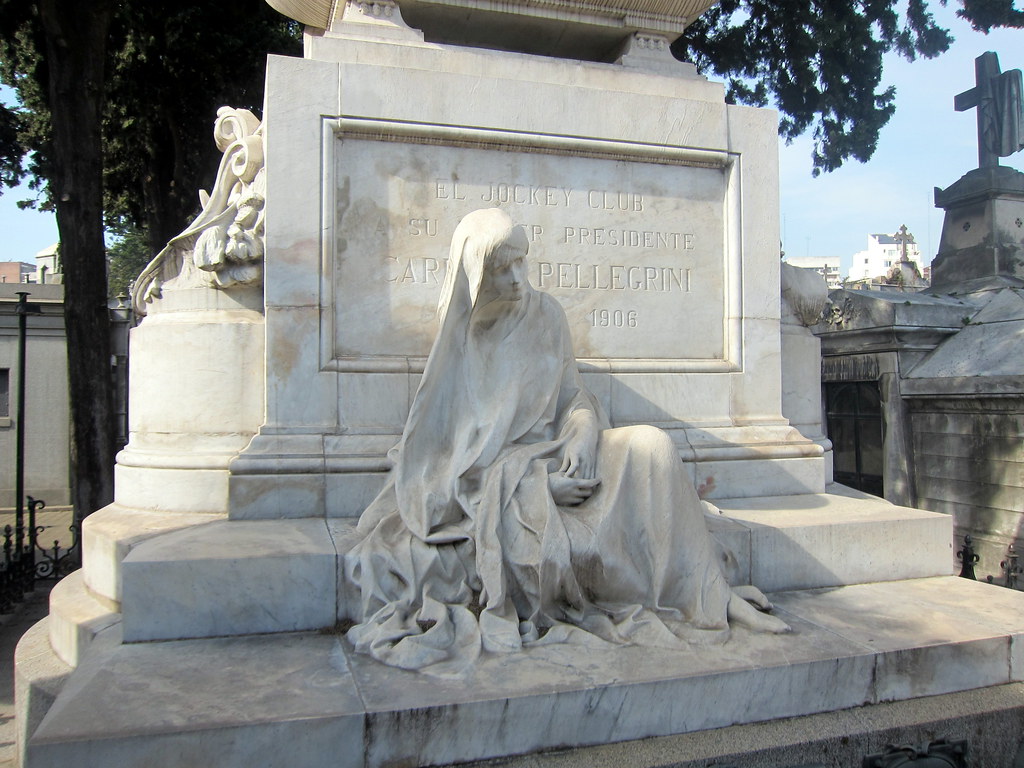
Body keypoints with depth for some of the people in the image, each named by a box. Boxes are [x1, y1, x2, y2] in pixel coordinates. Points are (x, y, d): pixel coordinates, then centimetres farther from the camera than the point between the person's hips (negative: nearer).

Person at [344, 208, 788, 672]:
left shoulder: (546, 315, 3)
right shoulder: (462, 337, -4)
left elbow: (574, 394, 9)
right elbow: (455, 440, -7)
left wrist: (583, 433, -15)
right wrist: (536, 477, -17)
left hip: (555, 457, 3)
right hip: (490, 473, -3)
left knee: (652, 448, -20)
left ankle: (711, 596, -13)